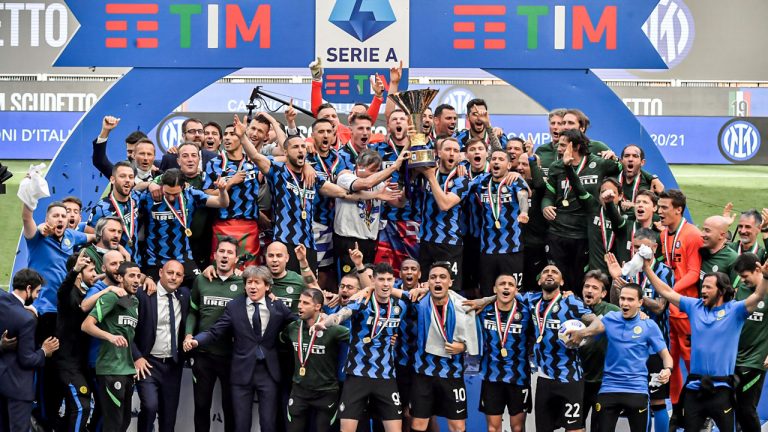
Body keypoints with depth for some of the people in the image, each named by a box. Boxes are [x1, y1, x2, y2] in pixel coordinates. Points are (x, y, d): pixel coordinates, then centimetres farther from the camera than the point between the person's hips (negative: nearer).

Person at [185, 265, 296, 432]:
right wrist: (196, 340, -21)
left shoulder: (278, 307, 3)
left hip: (268, 371, 0)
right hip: (242, 371, 0)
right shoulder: (233, 307, 0)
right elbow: (215, 332, -4)